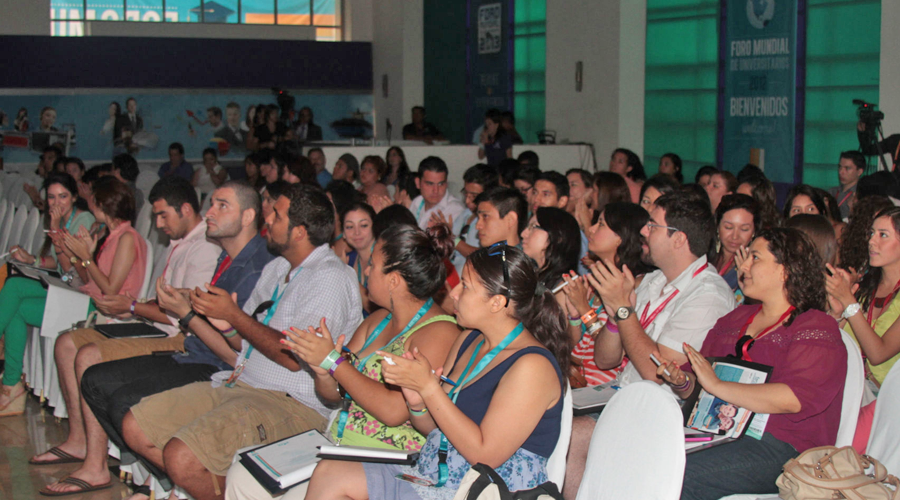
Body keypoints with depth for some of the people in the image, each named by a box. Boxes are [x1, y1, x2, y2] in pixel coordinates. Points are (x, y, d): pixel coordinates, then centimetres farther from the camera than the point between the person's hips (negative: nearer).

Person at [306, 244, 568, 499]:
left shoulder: (532, 366, -16)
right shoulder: (469, 340, 11)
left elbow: (485, 455, -21)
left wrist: (428, 386, -19)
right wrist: (417, 403, -7)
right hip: (432, 478, 9)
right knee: (328, 473, -10)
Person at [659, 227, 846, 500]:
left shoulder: (817, 329, 0)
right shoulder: (736, 319, 24)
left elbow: (792, 398, -17)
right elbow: (699, 382, 24)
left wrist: (717, 385, -17)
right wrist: (681, 382, -1)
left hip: (779, 446, -6)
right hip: (715, 431, 6)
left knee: (679, 476, -33)